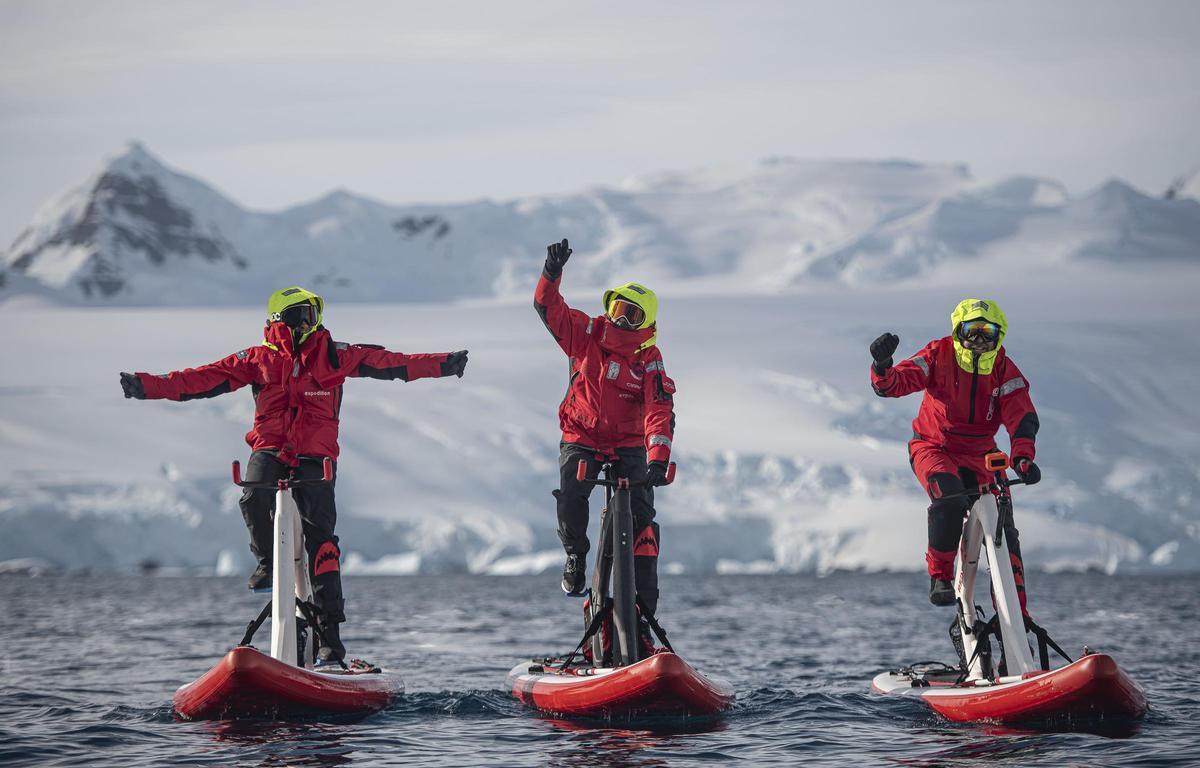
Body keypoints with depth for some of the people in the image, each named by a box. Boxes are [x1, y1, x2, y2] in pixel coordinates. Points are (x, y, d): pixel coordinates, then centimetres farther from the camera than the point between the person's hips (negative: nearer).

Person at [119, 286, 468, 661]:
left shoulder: (334, 354, 7)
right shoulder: (259, 358, 6)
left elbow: (387, 363, 2)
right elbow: (205, 378, 3)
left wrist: (443, 364, -7)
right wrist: (148, 387, -6)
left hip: (315, 458, 0)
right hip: (270, 450, 0)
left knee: (320, 537, -9)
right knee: (255, 495, -33)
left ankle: (330, 630, -6)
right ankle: (267, 560, -3)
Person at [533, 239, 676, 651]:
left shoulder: (649, 358, -12)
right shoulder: (588, 332, -4)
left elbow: (660, 412, -21)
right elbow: (548, 307, -7)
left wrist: (658, 461, -34)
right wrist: (552, 272, -26)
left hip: (628, 444, -1)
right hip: (581, 436, 1)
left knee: (641, 517, -13)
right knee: (571, 496, -27)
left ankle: (642, 614, -10)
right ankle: (576, 556, 5)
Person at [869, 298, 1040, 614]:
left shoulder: (1004, 368, -9)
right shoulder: (939, 355, -14)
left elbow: (1021, 415, -20)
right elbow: (893, 384, -21)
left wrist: (1022, 456, -38)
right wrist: (882, 365, -45)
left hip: (978, 455, 3)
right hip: (933, 448, -3)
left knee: (1003, 529, -4)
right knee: (950, 499, -34)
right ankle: (940, 576, -17)